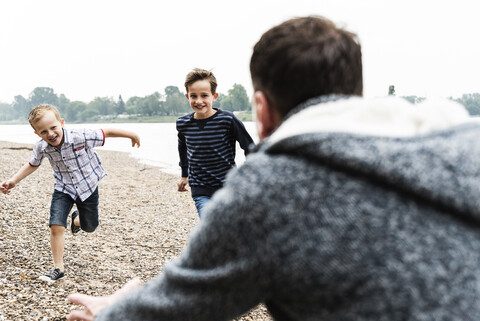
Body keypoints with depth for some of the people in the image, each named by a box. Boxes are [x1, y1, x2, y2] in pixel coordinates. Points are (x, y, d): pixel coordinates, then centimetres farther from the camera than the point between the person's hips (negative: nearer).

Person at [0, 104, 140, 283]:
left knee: (90, 227, 14)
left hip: (88, 187, -1)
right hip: (64, 189, 1)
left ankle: (77, 219, 53)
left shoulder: (81, 137, -30)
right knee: (56, 226, -16)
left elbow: (106, 133, -16)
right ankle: (58, 268, -1)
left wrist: (131, 135, -5)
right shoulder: (41, 148, -18)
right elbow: (32, 165, 4)